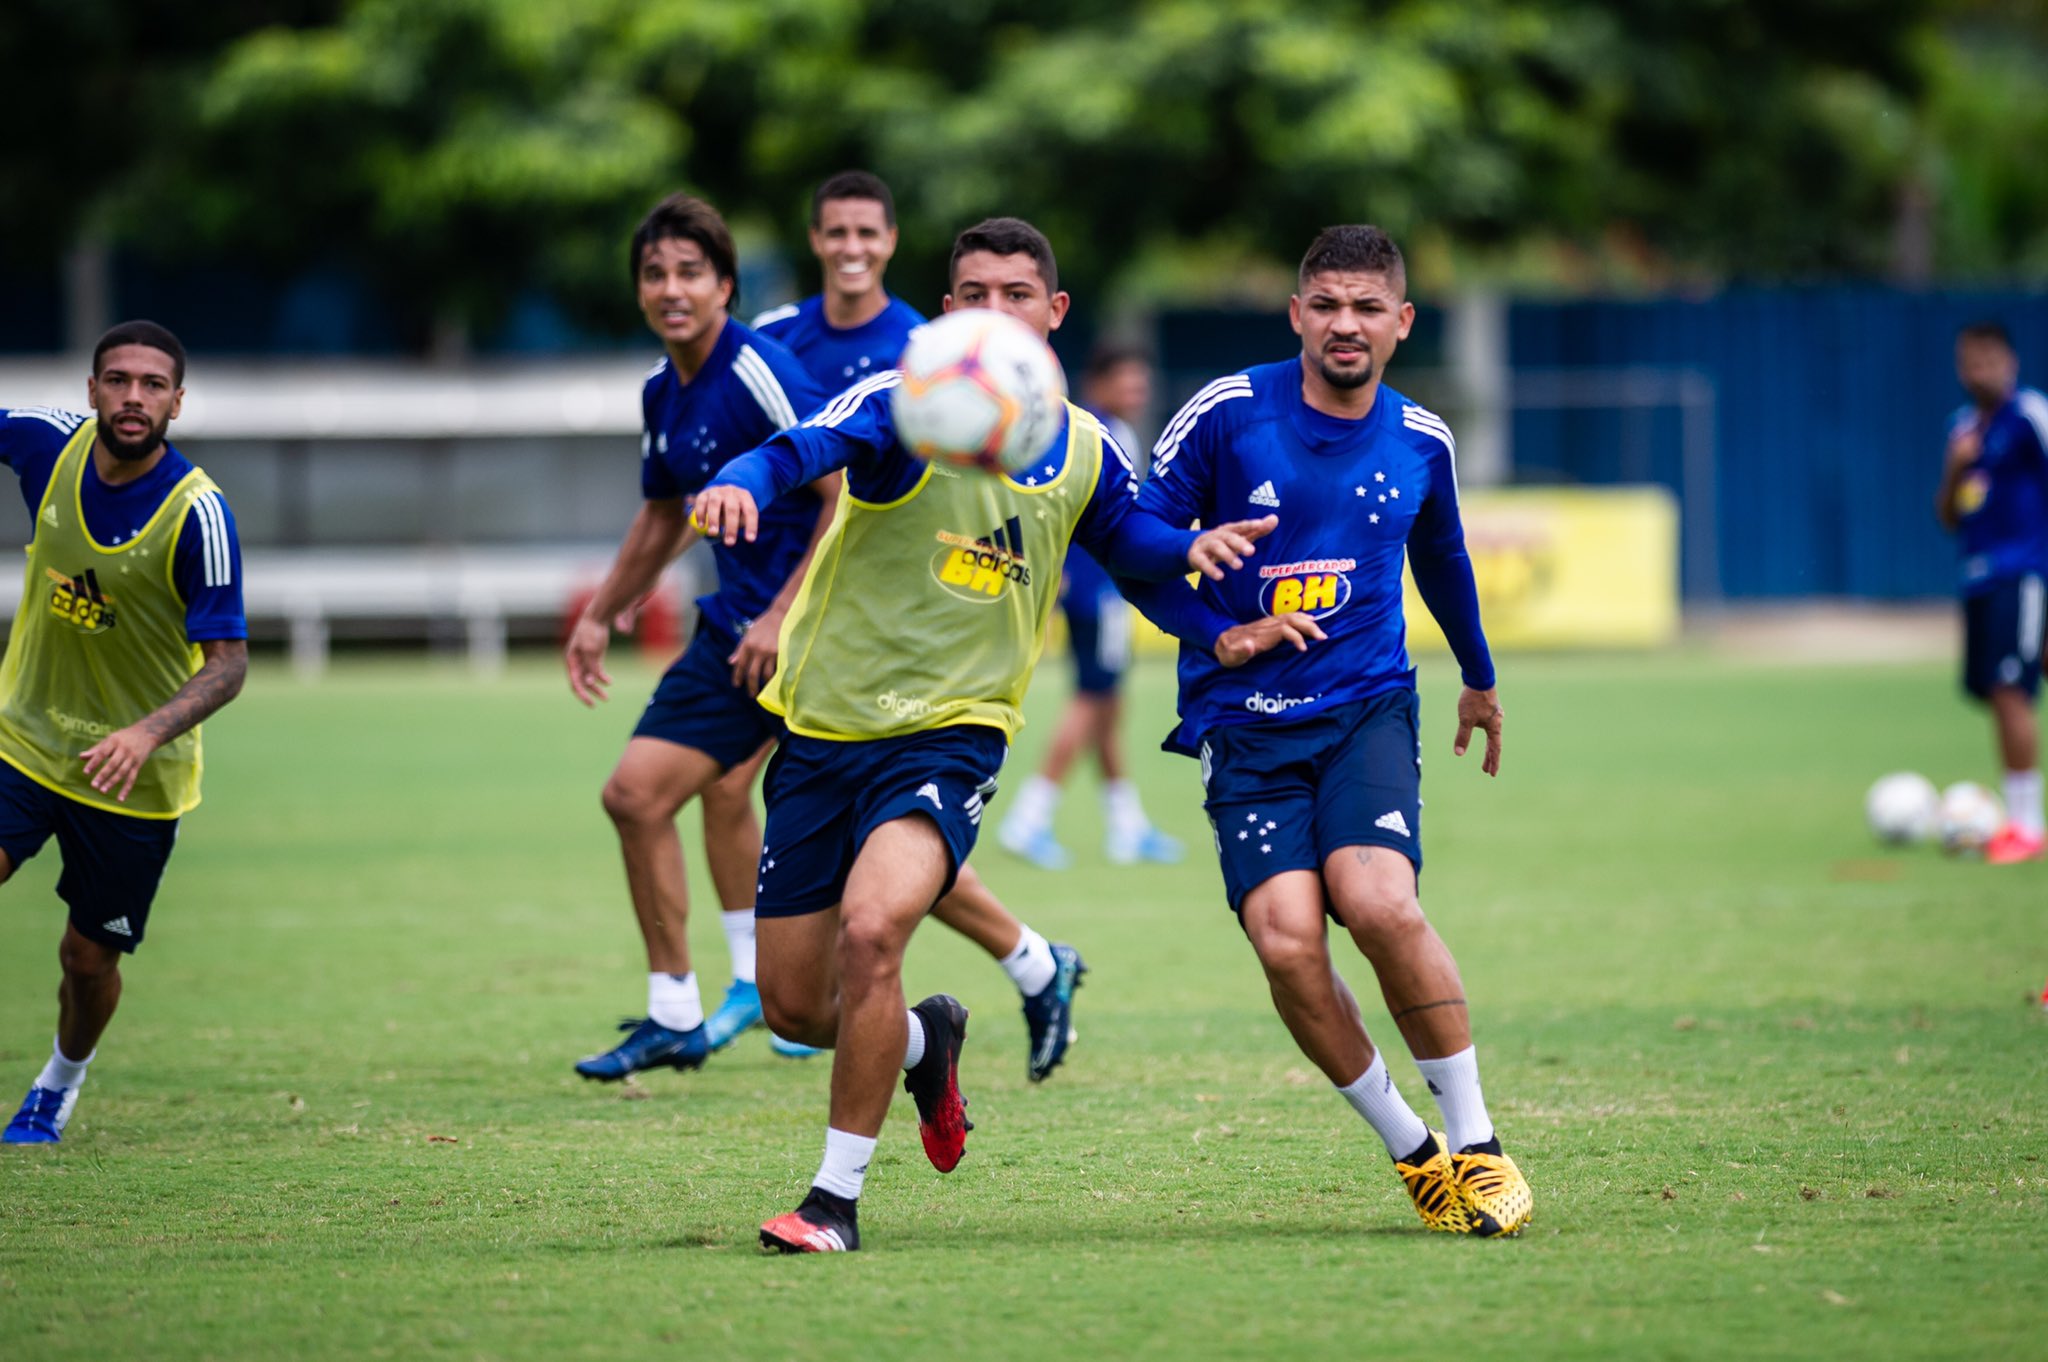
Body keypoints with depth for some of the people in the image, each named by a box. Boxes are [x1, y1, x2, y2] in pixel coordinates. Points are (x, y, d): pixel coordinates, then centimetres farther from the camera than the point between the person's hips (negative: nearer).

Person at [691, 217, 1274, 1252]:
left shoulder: (1082, 452, 3)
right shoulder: (900, 406, -10)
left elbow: (1129, 540, 24)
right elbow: (801, 450, -30)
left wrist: (1193, 549, 0)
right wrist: (738, 486, -53)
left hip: (950, 734, 0)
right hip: (825, 728, 0)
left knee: (870, 931, -27)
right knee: (793, 1007, 6)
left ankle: (837, 1197, -14)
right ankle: (927, 1042, 41)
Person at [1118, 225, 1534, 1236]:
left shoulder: (1421, 443, 7)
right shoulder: (1228, 413, -2)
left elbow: (1443, 562, 27)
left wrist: (1479, 679, 41)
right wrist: (1222, 634, -8)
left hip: (1366, 708, 1)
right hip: (1245, 726, 0)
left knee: (1378, 901, -25)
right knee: (1287, 942, -19)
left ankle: (1476, 1144, -11)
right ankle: (1412, 1152, -1)